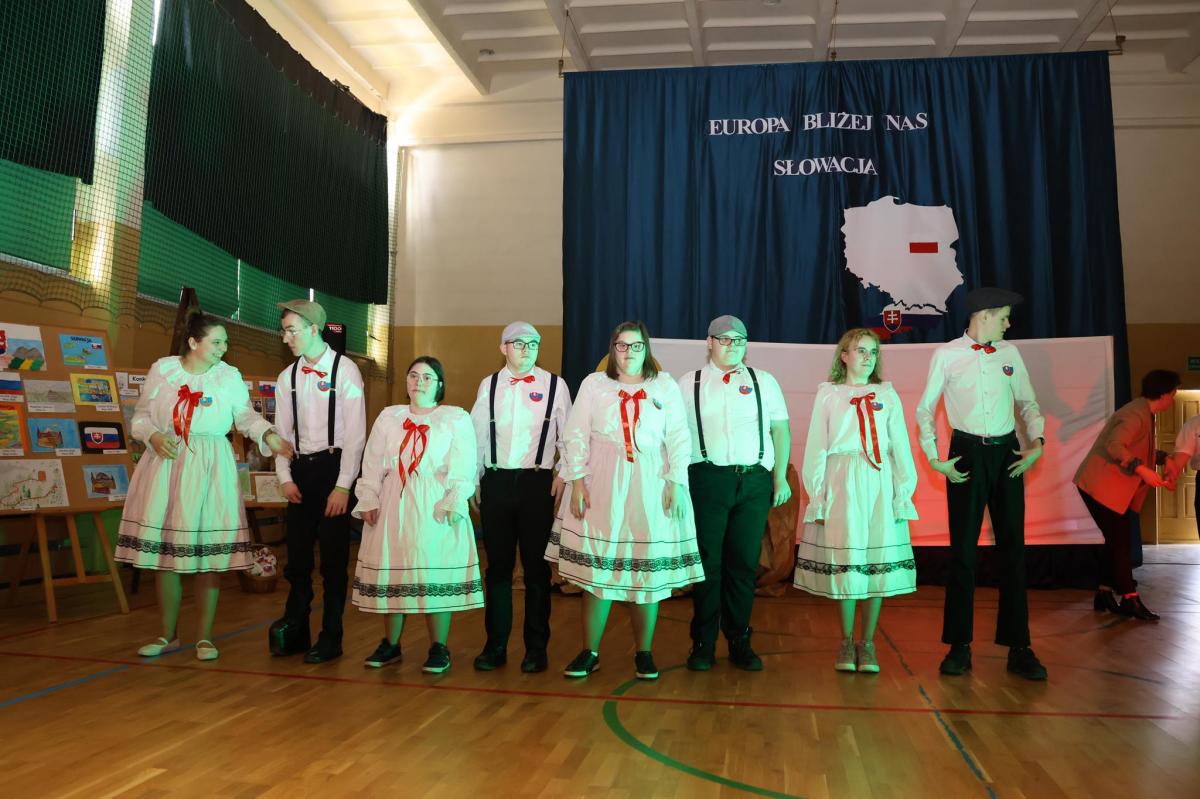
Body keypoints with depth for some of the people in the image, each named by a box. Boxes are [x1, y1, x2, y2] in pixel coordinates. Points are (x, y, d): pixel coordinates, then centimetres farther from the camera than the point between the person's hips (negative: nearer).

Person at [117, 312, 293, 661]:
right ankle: (168, 635, 21)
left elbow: (246, 416, 6)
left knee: (209, 553, -2)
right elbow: (141, 416, 9)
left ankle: (205, 637, 10)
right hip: (166, 465, 1)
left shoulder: (230, 376, 4)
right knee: (163, 550, 6)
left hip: (210, 468, -1)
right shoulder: (162, 369, 5)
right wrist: (153, 436, -10)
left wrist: (268, 435, -12)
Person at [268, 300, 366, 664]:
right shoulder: (287, 377, 8)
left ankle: (330, 640, 13)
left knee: (333, 559, 2)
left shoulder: (345, 371, -8)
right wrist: (285, 478, 0)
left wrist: (343, 486, -14)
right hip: (301, 469, 5)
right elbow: (282, 433, 11)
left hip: (333, 466, -5)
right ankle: (294, 633, 23)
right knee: (297, 556, 10)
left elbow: (356, 433, -11)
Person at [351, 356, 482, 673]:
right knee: (391, 574, 5)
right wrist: (368, 501, 2)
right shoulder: (388, 417, 15)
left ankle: (439, 648, 6)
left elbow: (462, 468, -4)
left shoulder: (456, 418, 5)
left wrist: (454, 504, -15)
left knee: (436, 575, -4)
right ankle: (390, 644, 18)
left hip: (435, 510, -3)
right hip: (392, 508, 3)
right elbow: (373, 465, 12)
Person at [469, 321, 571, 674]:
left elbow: (567, 436, 3)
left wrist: (562, 477, -3)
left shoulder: (554, 385, 2)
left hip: (538, 482, -2)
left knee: (536, 567, 5)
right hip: (496, 482, 2)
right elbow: (478, 434, 9)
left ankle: (536, 648, 17)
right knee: (498, 566, 9)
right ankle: (495, 645, 21)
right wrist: (473, 481, 7)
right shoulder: (488, 386, 8)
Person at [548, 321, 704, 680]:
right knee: (597, 568, 1)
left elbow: (678, 438, 4)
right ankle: (589, 653, 12)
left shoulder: (665, 386, 8)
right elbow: (577, 436, 4)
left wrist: (675, 483, -6)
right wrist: (577, 481, -5)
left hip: (651, 486, 0)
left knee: (649, 570, 3)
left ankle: (643, 653, 16)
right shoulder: (594, 384, 8)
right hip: (603, 484, 0)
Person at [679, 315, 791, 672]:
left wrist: (781, 478, 4)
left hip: (755, 481, 2)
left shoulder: (764, 382, 13)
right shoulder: (688, 384, 9)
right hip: (707, 479, -1)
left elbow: (781, 430, 12)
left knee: (744, 565, 5)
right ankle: (703, 643, 12)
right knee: (707, 564, 1)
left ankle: (739, 642, 17)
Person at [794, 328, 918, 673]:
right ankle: (847, 642, 16)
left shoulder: (887, 395, 10)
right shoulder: (828, 395, 6)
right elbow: (816, 448, 4)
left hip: (879, 485, 1)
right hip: (842, 485, -1)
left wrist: (904, 490, 1)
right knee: (844, 563, 1)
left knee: (878, 563, 2)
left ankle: (868, 642, 15)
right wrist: (817, 492, -1)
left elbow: (901, 446, 8)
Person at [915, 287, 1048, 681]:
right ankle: (960, 646, 11)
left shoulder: (1010, 353, 9)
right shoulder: (946, 355, 0)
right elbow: (925, 408, 4)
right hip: (967, 454, -3)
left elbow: (1028, 403, 15)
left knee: (1013, 549, 5)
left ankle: (1018, 648, 13)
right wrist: (935, 459, -3)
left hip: (1008, 455, 3)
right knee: (963, 551, 2)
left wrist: (1037, 443, 0)